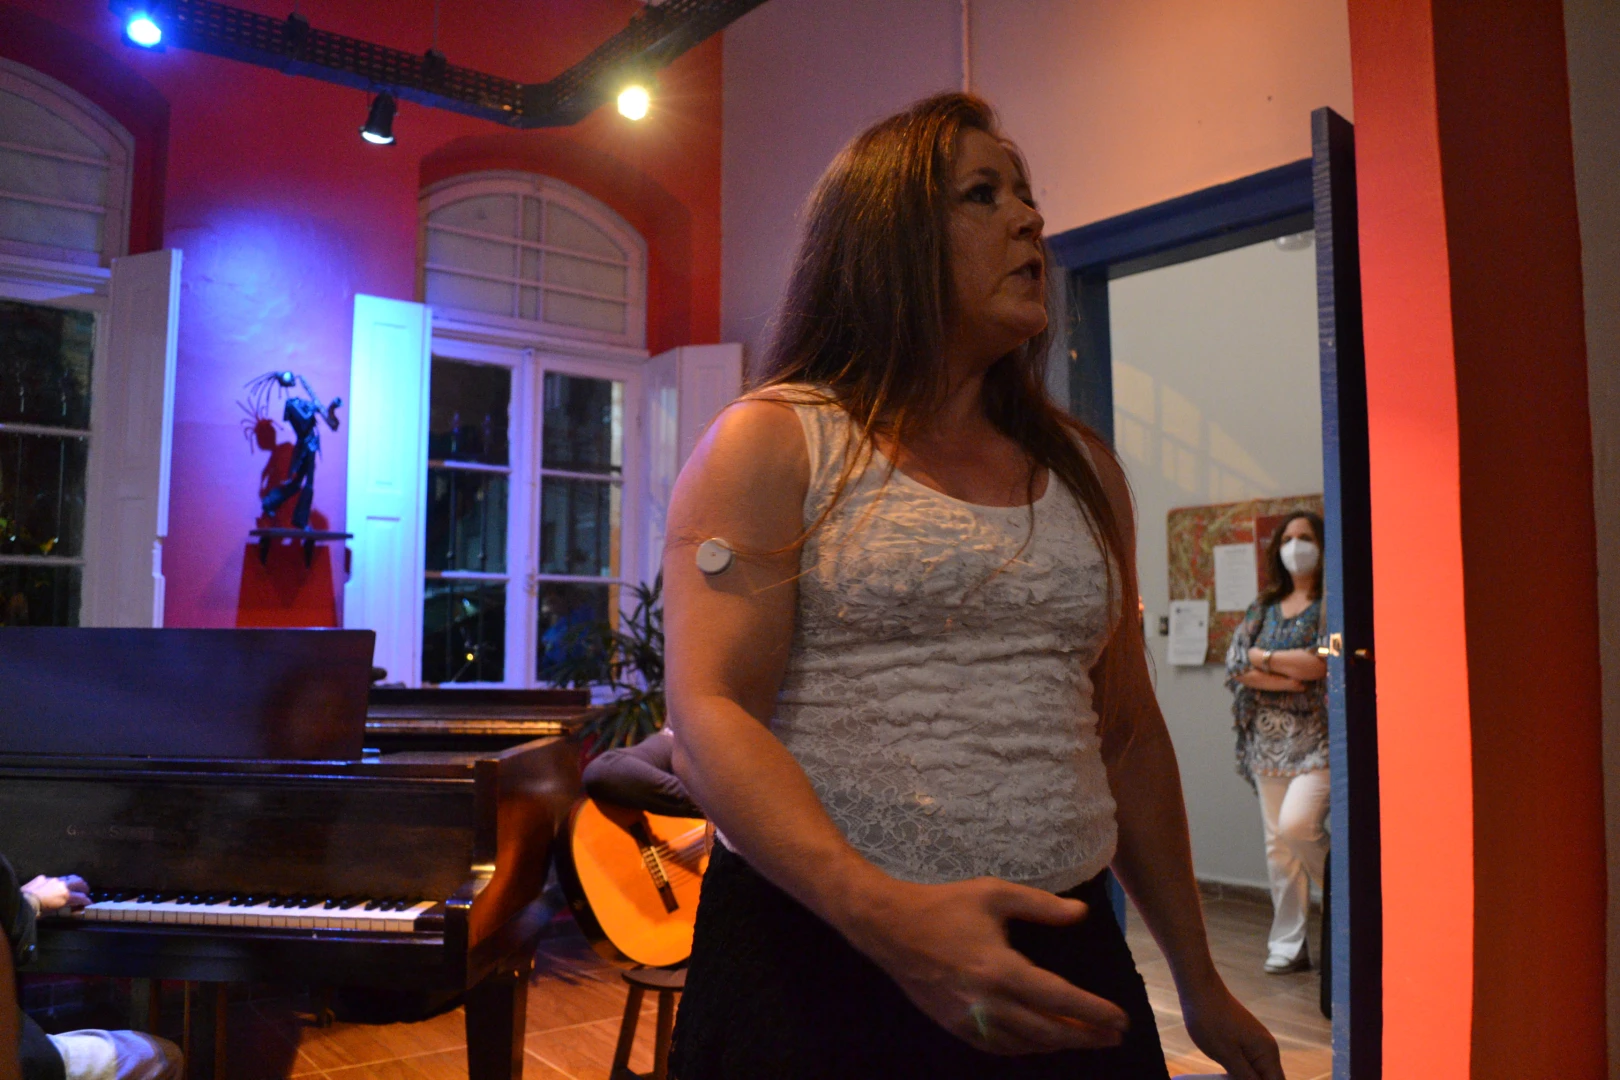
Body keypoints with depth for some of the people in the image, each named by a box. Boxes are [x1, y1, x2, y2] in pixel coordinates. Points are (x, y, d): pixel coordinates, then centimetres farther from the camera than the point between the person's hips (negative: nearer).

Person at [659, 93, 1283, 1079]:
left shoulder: (1085, 471, 10)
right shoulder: (771, 444, -5)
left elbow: (1129, 736, 14)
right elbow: (710, 716, -14)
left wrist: (1200, 982, 15)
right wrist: (884, 913, -28)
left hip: (1058, 969, 5)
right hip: (817, 954, -4)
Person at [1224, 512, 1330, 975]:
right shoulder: (1263, 608, 14)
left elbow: (1326, 663, -15)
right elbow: (1236, 666, 3)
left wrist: (1264, 657, -6)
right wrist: (1290, 677, -11)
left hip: (1318, 735, -5)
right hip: (1270, 737, 5)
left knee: (1296, 824, -21)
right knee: (1277, 842, 5)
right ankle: (1288, 945, 14)